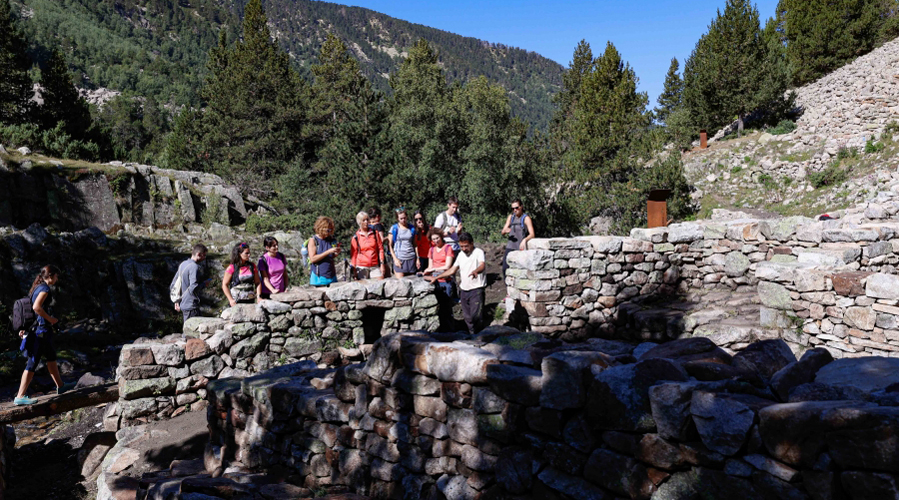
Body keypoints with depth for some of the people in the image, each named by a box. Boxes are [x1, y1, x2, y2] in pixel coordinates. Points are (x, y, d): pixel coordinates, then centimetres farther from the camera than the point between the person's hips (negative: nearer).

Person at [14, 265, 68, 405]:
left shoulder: (36, 287, 16)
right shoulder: (45, 288, -12)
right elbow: (36, 307, -25)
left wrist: (23, 328, 20)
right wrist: (50, 319, -14)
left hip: (34, 329, 10)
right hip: (42, 330, -10)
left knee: (51, 357, 20)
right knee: (32, 363, -7)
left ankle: (60, 386, 31)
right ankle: (20, 397, -6)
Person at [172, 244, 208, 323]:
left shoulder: (183, 264, 13)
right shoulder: (194, 267, -16)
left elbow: (172, 286, 18)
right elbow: (193, 288, -26)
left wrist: (177, 301, 21)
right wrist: (203, 284, -9)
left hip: (183, 305, 9)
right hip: (191, 305, -9)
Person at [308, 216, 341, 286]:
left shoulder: (331, 240, 10)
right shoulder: (313, 241, -2)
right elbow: (312, 259, -12)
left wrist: (336, 253, -2)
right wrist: (328, 252, -17)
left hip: (331, 276, 4)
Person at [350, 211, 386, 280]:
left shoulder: (375, 233, 7)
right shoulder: (356, 237, 2)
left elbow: (380, 248, 8)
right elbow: (353, 254, 4)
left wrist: (382, 264, 2)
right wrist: (354, 270, 1)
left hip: (375, 266, 1)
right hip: (361, 268, -1)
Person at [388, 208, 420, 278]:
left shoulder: (412, 229, 11)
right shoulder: (394, 228, 3)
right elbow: (390, 245, 1)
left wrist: (417, 259, 9)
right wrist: (395, 259, -7)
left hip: (411, 258, 3)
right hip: (399, 259, -3)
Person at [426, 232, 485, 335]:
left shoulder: (479, 252, -9)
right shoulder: (461, 254, 14)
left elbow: (482, 266, -28)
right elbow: (452, 270, 18)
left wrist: (475, 271, -51)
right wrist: (436, 277, 15)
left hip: (476, 289, -7)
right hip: (464, 290, 7)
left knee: (475, 316, -14)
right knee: (467, 317, 8)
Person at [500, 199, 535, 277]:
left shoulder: (526, 218, -3)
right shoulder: (510, 217, 13)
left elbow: (532, 234, -12)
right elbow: (502, 232, 10)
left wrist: (525, 239, -33)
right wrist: (505, 231, -15)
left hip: (521, 248, -4)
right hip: (510, 247, 4)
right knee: (505, 268, -7)